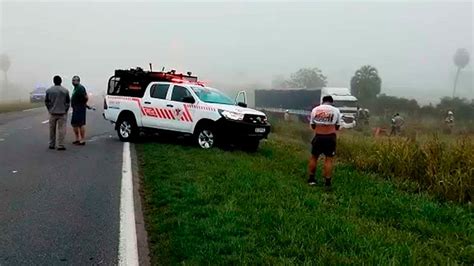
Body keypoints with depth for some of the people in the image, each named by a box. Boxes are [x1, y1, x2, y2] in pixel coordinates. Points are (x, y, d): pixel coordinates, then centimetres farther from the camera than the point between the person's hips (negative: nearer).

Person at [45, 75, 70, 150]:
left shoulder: (49, 90, -1)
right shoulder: (65, 91, -6)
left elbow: (46, 102, 3)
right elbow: (68, 102, -2)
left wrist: (50, 110, 13)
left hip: (52, 113, 2)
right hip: (62, 113, -2)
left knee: (52, 130, 12)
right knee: (61, 129, -1)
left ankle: (52, 145, 19)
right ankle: (60, 145, -3)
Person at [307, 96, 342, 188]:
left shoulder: (315, 109, 3)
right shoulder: (335, 110, 0)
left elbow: (312, 126, 8)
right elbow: (337, 126, 4)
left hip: (318, 136, 1)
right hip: (330, 137, -1)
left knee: (313, 157, 15)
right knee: (329, 159, 4)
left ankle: (311, 179, 22)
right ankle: (327, 182, 5)